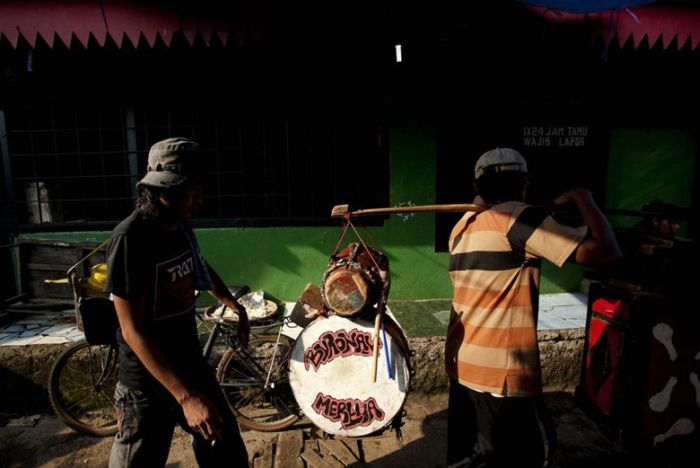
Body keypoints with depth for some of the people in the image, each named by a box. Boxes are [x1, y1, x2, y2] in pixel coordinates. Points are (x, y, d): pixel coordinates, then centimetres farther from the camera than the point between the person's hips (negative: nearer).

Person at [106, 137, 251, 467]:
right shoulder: (131, 238, -24)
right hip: (149, 380, -7)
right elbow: (133, 330, -26)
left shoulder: (179, 226, -1)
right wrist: (186, 397, -31)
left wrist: (236, 307, 30)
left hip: (190, 363, 7)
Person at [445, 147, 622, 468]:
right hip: (501, 374, -7)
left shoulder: (463, 226, 8)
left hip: (462, 365, 7)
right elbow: (605, 251, -16)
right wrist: (583, 198, -5)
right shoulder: (518, 217, -14)